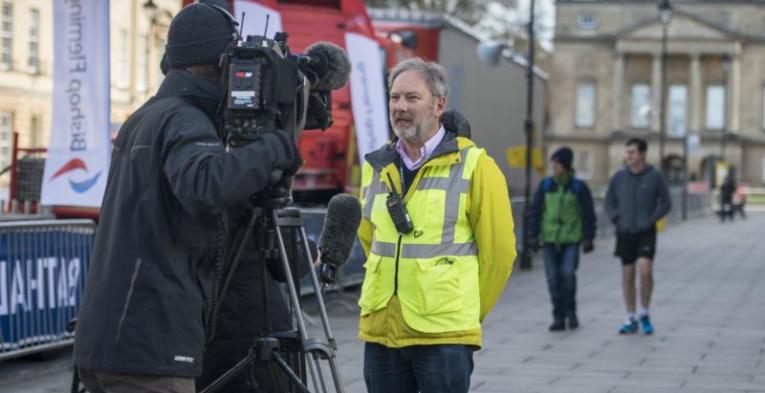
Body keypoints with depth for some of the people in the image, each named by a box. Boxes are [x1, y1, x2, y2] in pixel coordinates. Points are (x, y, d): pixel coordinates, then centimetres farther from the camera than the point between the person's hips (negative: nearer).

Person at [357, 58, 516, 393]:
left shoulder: (473, 167, -5)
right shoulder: (376, 167, 10)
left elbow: (499, 252, -1)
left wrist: (468, 312, 5)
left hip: (444, 335, -5)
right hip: (380, 331, 5)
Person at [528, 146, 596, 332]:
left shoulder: (579, 187, -1)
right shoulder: (545, 186, 4)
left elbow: (588, 214, 1)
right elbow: (535, 211, 6)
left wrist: (588, 238, -5)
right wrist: (533, 235, 0)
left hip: (571, 239, -2)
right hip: (550, 239, 2)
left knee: (568, 273, -17)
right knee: (554, 279, 0)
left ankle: (570, 311, 3)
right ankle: (559, 317, 9)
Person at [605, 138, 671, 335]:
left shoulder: (655, 177, -4)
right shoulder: (619, 177, 2)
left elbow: (666, 204, 2)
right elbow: (609, 203, 12)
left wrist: (650, 220, -9)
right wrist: (616, 220, -3)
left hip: (646, 233, -3)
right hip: (625, 233, 3)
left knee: (645, 270, -19)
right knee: (627, 275, 5)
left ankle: (644, 314, 0)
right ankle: (631, 320, 14)